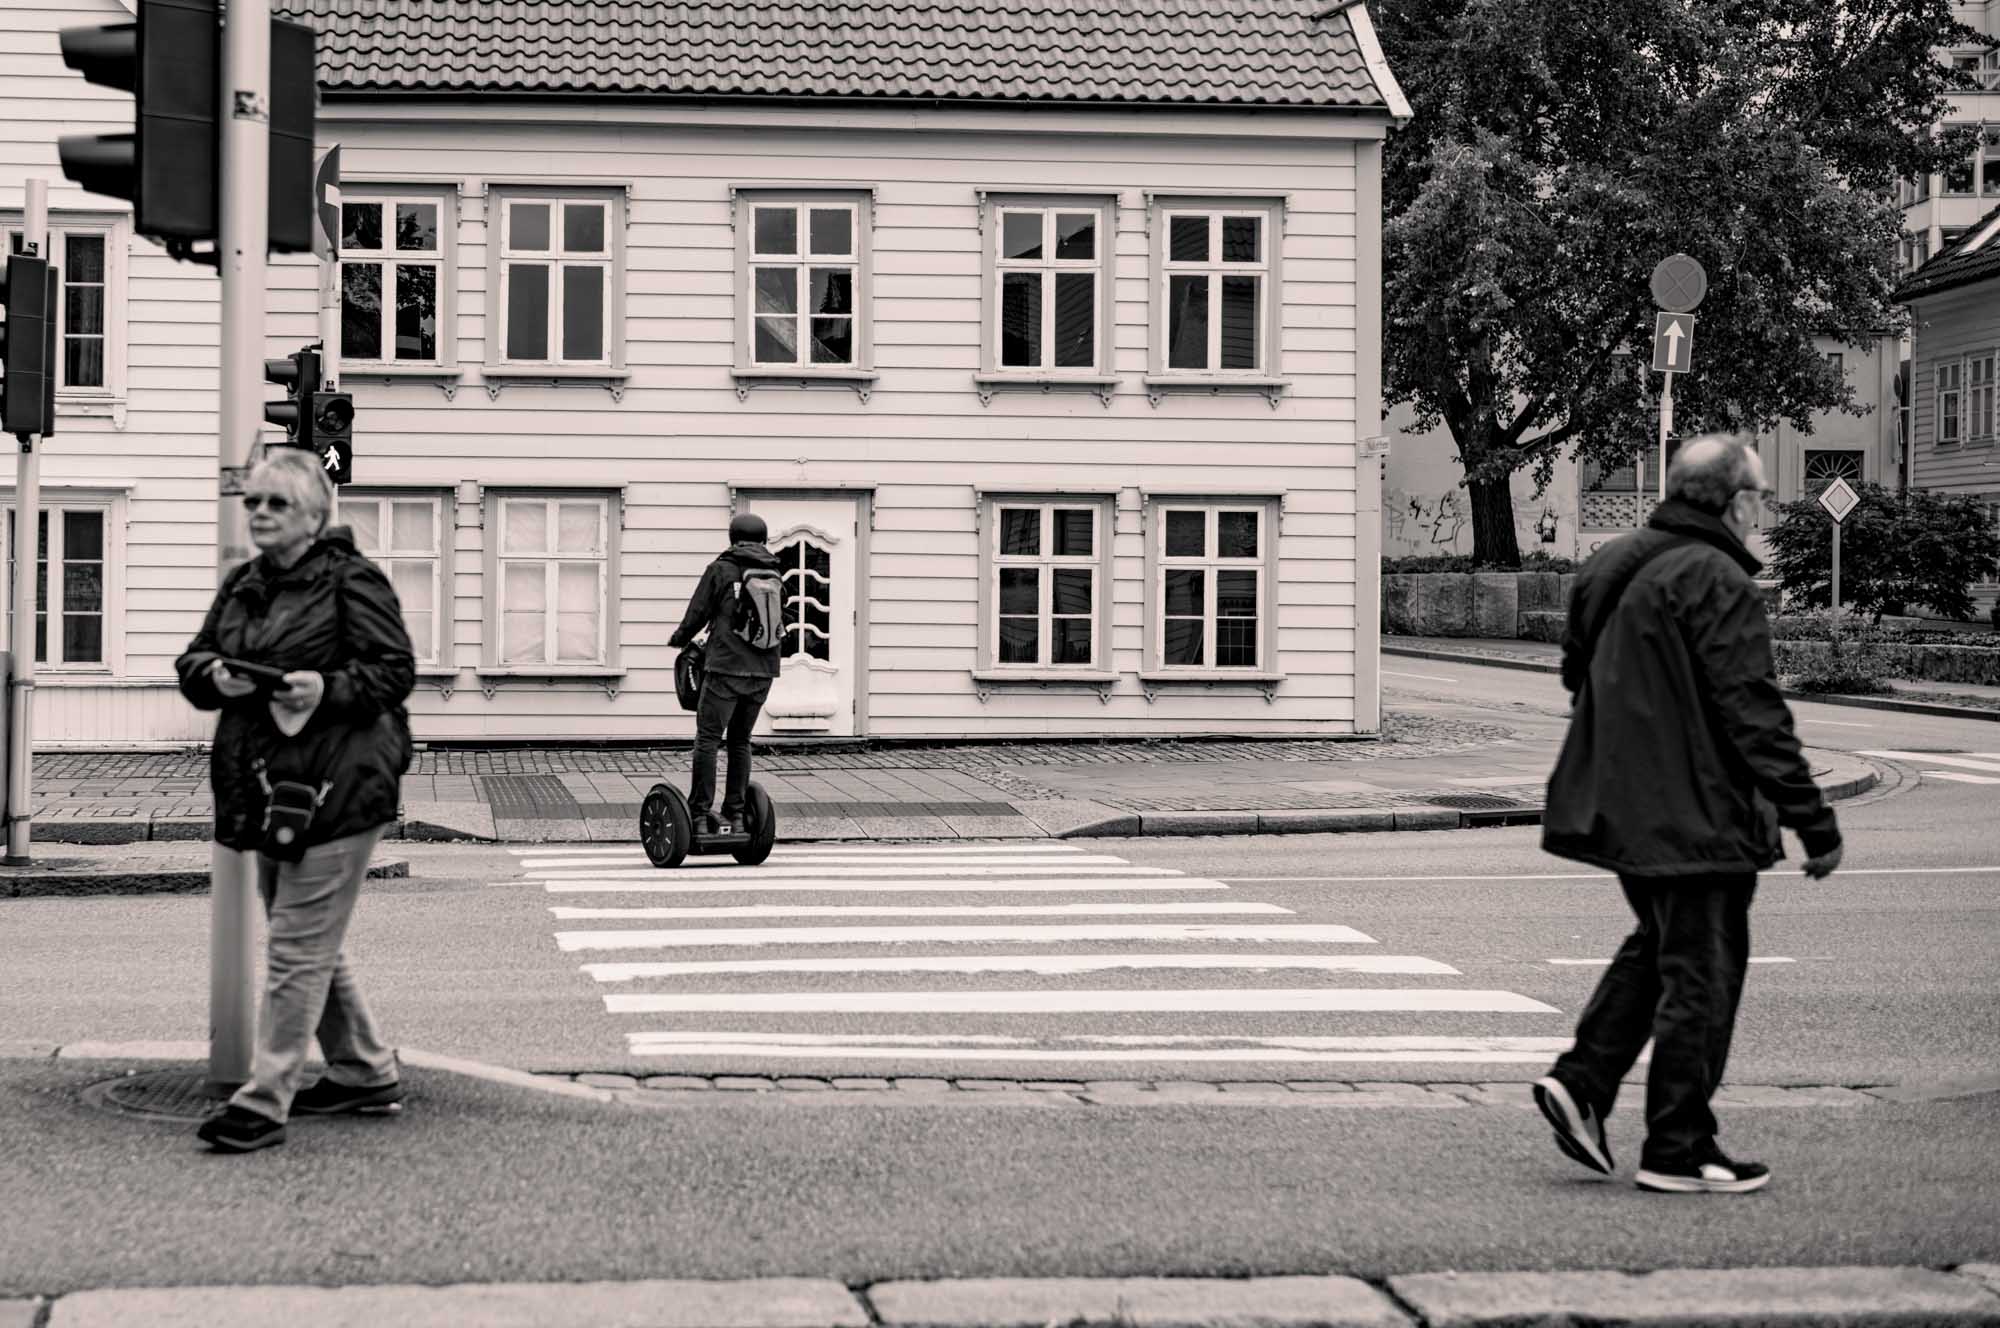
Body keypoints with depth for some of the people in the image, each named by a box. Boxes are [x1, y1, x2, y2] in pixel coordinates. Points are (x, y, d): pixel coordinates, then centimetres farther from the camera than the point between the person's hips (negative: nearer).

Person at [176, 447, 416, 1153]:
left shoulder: (352, 581, -6)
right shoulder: (240, 586, 15)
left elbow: (396, 670, -9)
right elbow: (191, 663, 17)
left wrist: (329, 688, -24)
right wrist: (214, 676, -6)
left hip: (337, 788, -8)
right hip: (267, 787, 8)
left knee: (298, 947, -7)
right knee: (310, 946, 17)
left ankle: (264, 1101, -5)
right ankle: (367, 1071, 32)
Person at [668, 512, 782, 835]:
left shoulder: (721, 570, -2)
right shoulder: (773, 574, 10)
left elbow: (697, 614, 0)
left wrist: (678, 639, 21)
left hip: (727, 668, -5)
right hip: (763, 671, 5)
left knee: (707, 739, -1)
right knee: (740, 740, 14)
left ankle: (699, 815, -5)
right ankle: (735, 814, 12)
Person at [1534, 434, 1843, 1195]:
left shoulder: (1613, 569, 9)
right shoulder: (1717, 582, -18)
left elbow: (1578, 673, 21)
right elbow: (1752, 712, -20)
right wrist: (1812, 820, -17)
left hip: (1621, 809, 9)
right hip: (1696, 815, -9)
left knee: (1657, 947, 23)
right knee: (1701, 974, 1)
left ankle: (1583, 1081, 12)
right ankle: (1679, 1151, 6)